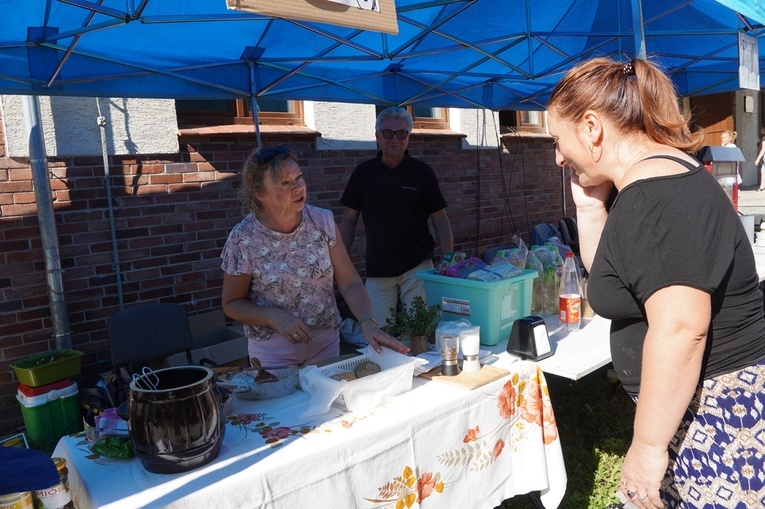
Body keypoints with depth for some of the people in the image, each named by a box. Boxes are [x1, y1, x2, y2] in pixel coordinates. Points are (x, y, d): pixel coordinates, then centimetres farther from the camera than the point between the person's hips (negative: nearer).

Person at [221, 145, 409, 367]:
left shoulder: (323, 221, -10)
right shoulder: (243, 239, -16)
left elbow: (350, 283, -8)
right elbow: (232, 304, -5)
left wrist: (368, 323, -24)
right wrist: (274, 317, -22)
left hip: (327, 344, 3)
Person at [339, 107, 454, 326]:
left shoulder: (422, 172, 0)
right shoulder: (363, 172, 4)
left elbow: (440, 220, 1)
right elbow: (349, 219, 8)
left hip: (418, 267, -1)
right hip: (377, 269, 2)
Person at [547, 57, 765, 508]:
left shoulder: (657, 196, -23)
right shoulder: (653, 177, 9)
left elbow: (679, 330, -29)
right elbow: (610, 277, 17)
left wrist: (648, 444, -21)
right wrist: (590, 205, 3)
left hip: (721, 412, -10)